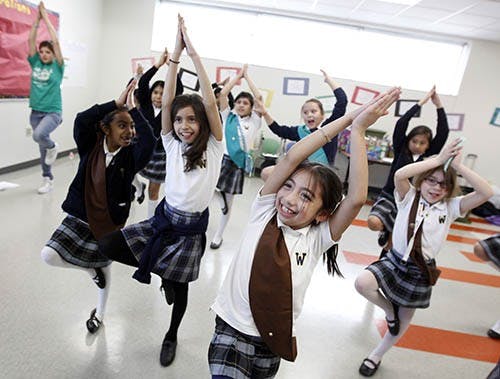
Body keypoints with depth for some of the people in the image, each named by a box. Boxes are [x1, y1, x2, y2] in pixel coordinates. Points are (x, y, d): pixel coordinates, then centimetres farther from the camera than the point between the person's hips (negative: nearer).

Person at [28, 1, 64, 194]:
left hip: (52, 112, -5)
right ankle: (48, 179, 22)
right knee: (42, 148, 10)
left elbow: (56, 41, -9)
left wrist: (45, 16, -3)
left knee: (39, 135, -31)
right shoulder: (35, 63, 8)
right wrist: (37, 17, 2)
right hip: (35, 111, 5)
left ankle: (53, 147, 3)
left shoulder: (57, 66, -2)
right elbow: (31, 39, 2)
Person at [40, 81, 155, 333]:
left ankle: (99, 313, 46)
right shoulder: (90, 147, -12)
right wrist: (116, 103, -31)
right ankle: (92, 271, 16)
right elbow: (81, 120, -30)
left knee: (104, 268, 18)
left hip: (110, 223, -1)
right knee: (49, 255, -13)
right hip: (79, 218, 1)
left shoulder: (131, 156, -17)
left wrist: (132, 108, -29)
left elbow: (149, 140, -37)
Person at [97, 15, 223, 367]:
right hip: (163, 218, 3)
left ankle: (171, 336, 43)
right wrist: (176, 53, -14)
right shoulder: (171, 143, 0)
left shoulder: (214, 147, -9)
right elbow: (166, 102, -10)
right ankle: (159, 271, 14)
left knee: (179, 286, 12)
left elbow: (210, 103, -21)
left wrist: (194, 53, -20)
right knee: (106, 245, -9)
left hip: (192, 227, -3)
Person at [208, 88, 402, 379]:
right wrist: (348, 118, -19)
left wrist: (358, 130, -20)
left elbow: (356, 199, -25)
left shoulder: (318, 238, -9)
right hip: (232, 331, -1)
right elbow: (291, 158, -20)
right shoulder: (264, 213, -10)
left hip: (274, 342, 2)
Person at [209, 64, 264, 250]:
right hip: (221, 157, 1)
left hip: (237, 162, 0)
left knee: (228, 202, 10)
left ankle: (219, 235, 27)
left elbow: (259, 97, -4)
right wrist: (238, 75, 7)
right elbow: (222, 93, 0)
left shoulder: (253, 121, 6)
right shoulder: (228, 116, 9)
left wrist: (247, 76, 4)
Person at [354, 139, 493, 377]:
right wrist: (438, 159, -24)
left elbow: (486, 193, -15)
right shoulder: (409, 198, -6)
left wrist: (458, 166, -19)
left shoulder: (451, 207, -1)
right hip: (395, 261, -1)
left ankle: (376, 356, 43)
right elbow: (399, 175, -27)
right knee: (362, 283, -28)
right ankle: (389, 310, 8)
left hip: (421, 272, 2)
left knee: (404, 319, 15)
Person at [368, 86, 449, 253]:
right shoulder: (400, 151, -2)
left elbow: (443, 133, -8)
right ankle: (385, 231, 6)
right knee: (373, 222, -29)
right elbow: (401, 123, -13)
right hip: (389, 197, -2)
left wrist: (438, 105, -11)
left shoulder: (428, 157, 2)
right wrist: (422, 101, -13)